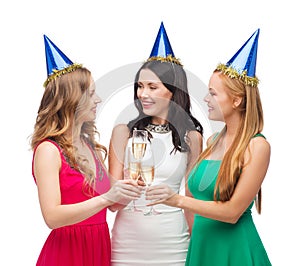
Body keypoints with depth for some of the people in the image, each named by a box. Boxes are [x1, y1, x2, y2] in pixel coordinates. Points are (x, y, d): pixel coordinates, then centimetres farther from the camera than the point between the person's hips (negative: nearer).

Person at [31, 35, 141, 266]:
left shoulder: (92, 147, 10)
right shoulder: (49, 150, -12)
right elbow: (52, 217, -22)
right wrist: (106, 198, -29)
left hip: (100, 246, 7)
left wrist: (126, 192, -5)